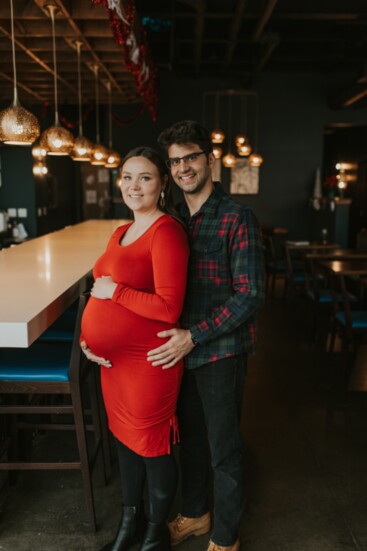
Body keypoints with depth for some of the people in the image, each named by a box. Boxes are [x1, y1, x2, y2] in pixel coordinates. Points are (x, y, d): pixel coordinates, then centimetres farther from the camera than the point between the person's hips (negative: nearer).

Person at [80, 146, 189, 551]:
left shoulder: (166, 232, -18)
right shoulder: (120, 233, 10)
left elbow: (168, 308, -25)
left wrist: (115, 290, -17)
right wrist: (87, 338, 3)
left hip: (148, 361, -8)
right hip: (112, 358, 8)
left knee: (152, 446, 9)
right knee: (123, 437, 21)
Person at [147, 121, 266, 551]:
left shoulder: (237, 218, -15)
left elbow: (250, 295, -18)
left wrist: (194, 336, -23)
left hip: (221, 352, -6)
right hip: (180, 350, 6)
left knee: (224, 449, 10)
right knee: (189, 438, 22)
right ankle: (194, 515, 45)